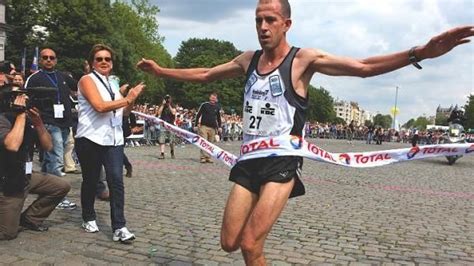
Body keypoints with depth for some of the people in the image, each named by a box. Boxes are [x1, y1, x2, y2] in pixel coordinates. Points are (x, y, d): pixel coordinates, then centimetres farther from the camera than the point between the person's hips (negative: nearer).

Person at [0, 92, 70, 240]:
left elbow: (48, 146, -2)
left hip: (26, 175, 7)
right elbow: (12, 145, -37)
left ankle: (29, 218, 12)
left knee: (62, 187, 1)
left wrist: (38, 122, -17)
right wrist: (21, 114, -28)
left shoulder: (29, 120, 1)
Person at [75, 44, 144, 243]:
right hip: (90, 138, -4)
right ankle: (89, 219, 29)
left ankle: (119, 227, -9)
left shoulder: (113, 85, 19)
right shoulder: (87, 80, -2)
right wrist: (127, 99, -13)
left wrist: (131, 99, 5)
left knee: (116, 180, -7)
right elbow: (99, 106, -19)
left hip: (113, 139, 5)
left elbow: (122, 111, 22)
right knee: (91, 180, 8)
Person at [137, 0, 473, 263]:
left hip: (281, 162, -5)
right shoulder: (248, 59, 11)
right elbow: (205, 74, 24)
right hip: (249, 160, 5)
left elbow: (363, 67, -13)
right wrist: (161, 70, 27)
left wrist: (419, 52, -25)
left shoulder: (303, 59, -5)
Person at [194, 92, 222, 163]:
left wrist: (220, 127, 9)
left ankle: (208, 157, 10)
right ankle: (203, 157, -8)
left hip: (213, 128, 3)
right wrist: (196, 125, -3)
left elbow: (218, 118, 21)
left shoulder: (217, 107, 12)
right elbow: (198, 115, 3)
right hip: (204, 126, -3)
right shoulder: (204, 105, 1)